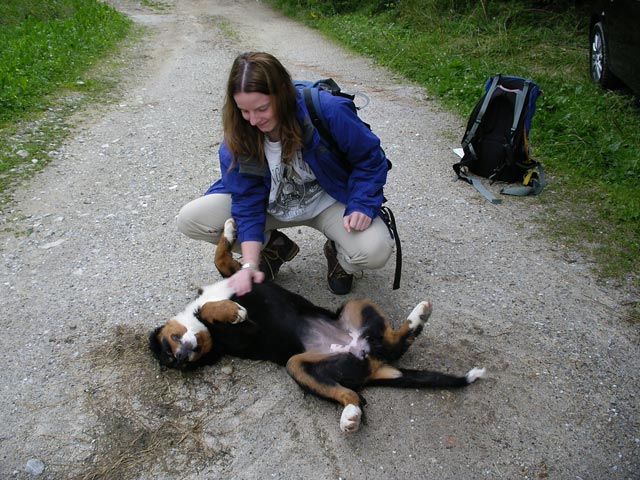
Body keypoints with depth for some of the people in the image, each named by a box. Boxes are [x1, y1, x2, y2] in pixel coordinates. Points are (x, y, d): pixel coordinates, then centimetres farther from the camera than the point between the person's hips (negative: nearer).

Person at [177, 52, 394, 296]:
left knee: (375, 251, -32)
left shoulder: (328, 111, -27)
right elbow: (247, 201, -16)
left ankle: (337, 251, 8)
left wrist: (361, 207, -25)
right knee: (189, 220, -13)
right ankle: (275, 246, 8)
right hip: (273, 205, 3)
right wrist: (249, 265, -25)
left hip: (328, 201, -2)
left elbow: (369, 158, -13)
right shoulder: (237, 138, -18)